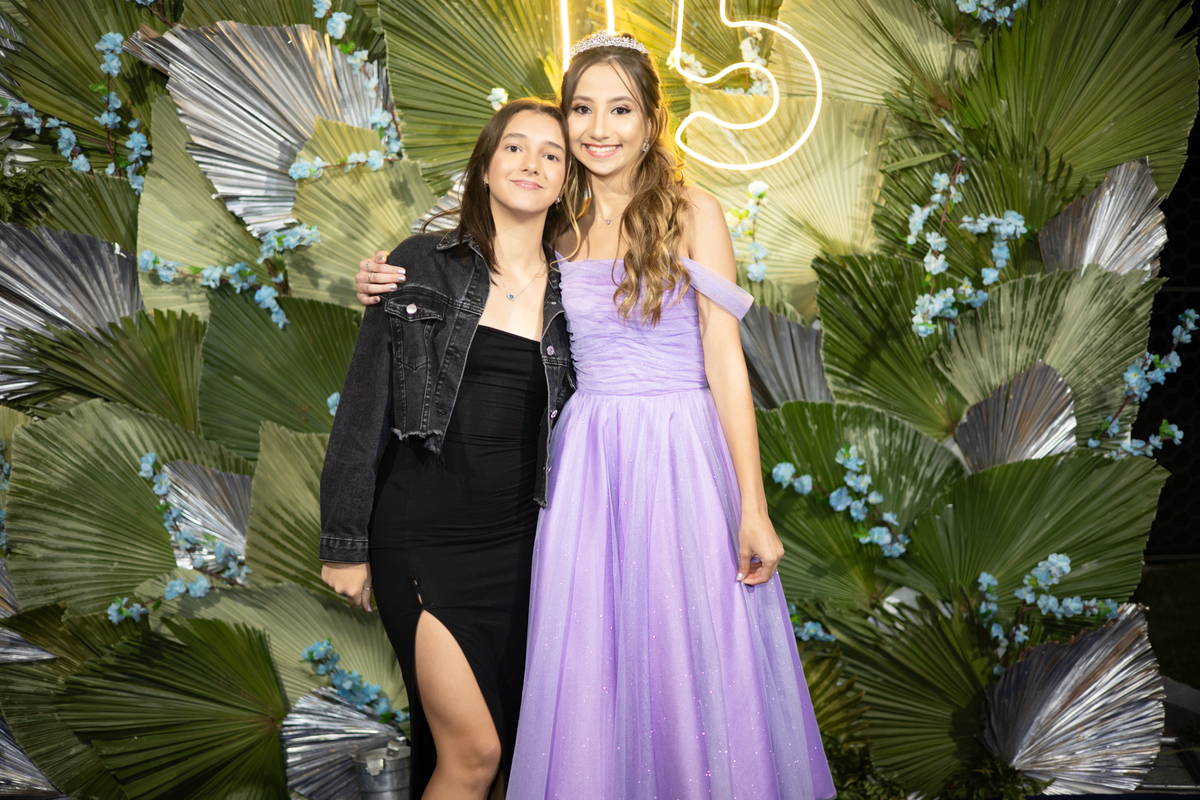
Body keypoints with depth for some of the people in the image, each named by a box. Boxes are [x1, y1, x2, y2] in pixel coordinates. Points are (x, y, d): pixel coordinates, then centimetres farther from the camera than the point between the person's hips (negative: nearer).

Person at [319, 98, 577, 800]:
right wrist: (345, 543, -3)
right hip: (422, 536, -3)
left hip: (518, 541, 3)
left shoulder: (571, 290, 6)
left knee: (516, 741, 10)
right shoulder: (424, 265, -2)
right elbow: (364, 406, -2)